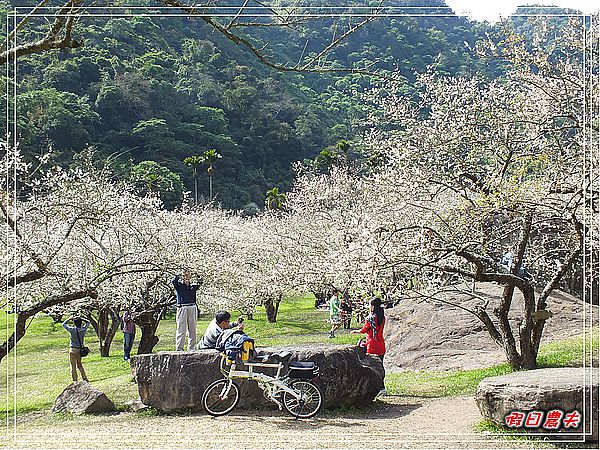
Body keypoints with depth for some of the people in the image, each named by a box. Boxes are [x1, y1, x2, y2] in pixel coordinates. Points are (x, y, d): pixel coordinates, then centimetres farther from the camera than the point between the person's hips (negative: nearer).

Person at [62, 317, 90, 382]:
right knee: (79, 364, 20)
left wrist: (69, 319, 7)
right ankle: (85, 378, 20)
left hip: (73, 349, -5)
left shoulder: (72, 330, -15)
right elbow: (88, 322, 15)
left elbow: (63, 324, -1)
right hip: (80, 349, 5)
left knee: (73, 366, 1)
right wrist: (80, 319, 9)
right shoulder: (83, 329, -5)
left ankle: (75, 380, 1)